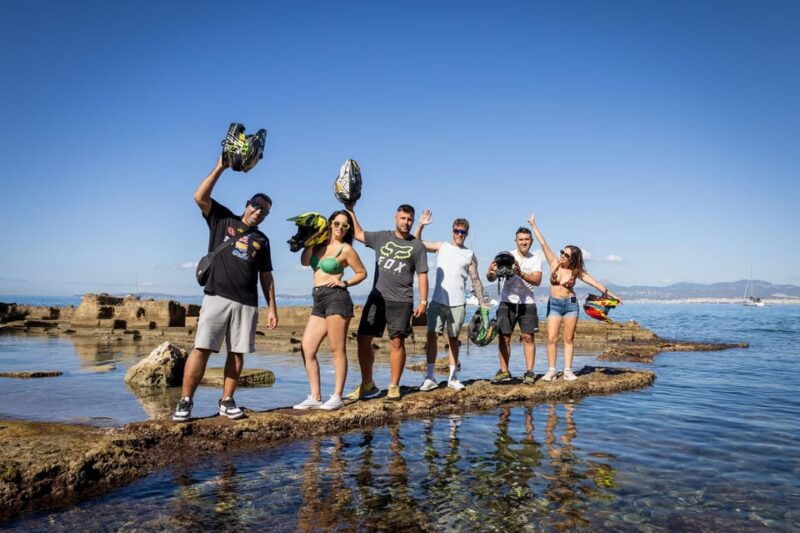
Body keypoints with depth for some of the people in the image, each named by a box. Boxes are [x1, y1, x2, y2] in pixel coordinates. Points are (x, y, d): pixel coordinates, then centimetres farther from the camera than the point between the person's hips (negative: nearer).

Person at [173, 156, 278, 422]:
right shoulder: (223, 219, 12)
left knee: (237, 352, 2)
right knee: (202, 349, -8)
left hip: (247, 304, 3)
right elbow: (200, 197, -2)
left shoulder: (262, 240, 19)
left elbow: (265, 276, 18)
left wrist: (272, 307, 10)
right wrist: (220, 167, -8)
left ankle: (227, 401, 12)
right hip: (217, 297, -3)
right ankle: (185, 402, -2)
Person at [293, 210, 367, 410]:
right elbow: (305, 261, 4)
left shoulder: (346, 249, 2)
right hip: (318, 301, 7)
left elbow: (362, 273, 7)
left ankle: (337, 397, -2)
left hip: (336, 297, -7)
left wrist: (345, 283, -5)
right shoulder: (321, 245, 17)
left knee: (337, 350, -6)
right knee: (306, 349, 1)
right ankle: (315, 397, 5)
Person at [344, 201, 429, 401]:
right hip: (376, 298, 3)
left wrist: (423, 301, -5)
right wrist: (350, 210, 17)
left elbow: (422, 275, 2)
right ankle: (367, 384, 12)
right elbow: (358, 233, 21)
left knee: (397, 342, -3)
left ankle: (394, 386, 9)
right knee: (363, 338, 0)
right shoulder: (381, 238, 12)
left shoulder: (417, 246, 4)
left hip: (401, 302, -3)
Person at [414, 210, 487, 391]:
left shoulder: (470, 255, 7)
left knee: (453, 339, 8)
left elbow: (475, 280, 8)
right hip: (438, 301, 0)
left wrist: (482, 303, 1)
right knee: (432, 335, -6)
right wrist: (421, 226, -11)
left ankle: (453, 378, 16)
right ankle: (430, 377, 1)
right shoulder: (441, 247, 7)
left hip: (458, 303, 1)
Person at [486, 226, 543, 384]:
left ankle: (529, 372, 7)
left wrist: (521, 273, -27)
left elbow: (537, 280, -10)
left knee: (528, 337, 1)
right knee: (504, 337, 0)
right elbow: (491, 278, -5)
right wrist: (490, 273, -29)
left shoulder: (535, 259, 5)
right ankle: (504, 371, 9)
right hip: (508, 302, 0)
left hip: (527, 303, 1)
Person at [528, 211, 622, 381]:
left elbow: (594, 282, 0)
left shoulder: (577, 271, -3)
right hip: (554, 304, 0)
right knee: (552, 339, -6)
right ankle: (551, 370, 0)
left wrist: (611, 294, 0)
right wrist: (533, 225, -5)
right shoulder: (554, 263, -3)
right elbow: (543, 244, -5)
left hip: (570, 304, 0)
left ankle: (568, 371, 9)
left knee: (569, 339, 4)